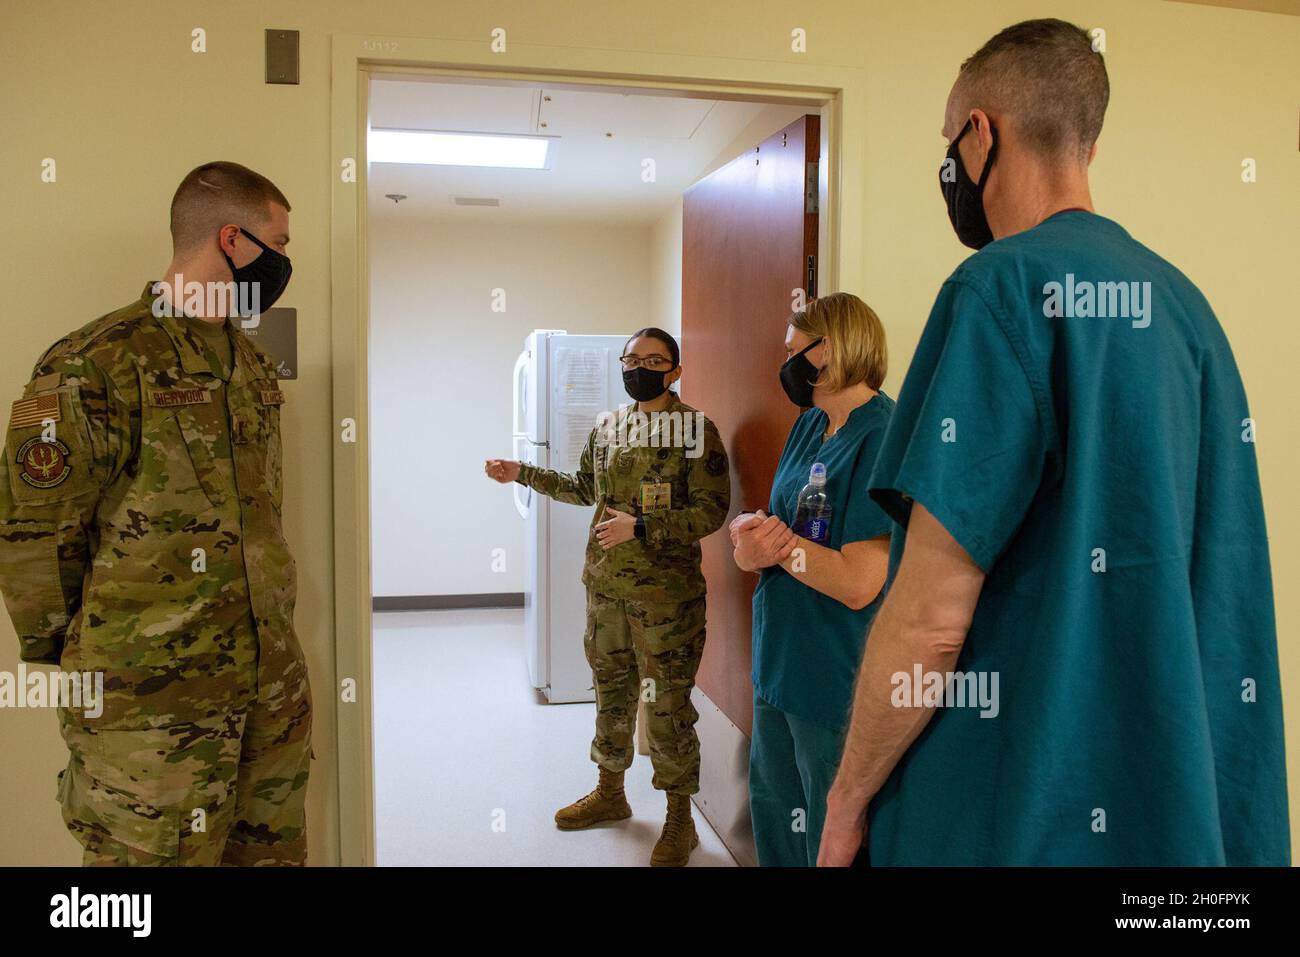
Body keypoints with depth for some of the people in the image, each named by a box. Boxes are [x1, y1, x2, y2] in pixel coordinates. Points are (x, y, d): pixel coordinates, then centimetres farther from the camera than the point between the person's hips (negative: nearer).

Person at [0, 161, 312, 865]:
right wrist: (71, 663, -1)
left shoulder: (253, 364, 12)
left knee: (275, 851, 16)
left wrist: (268, 635, 17)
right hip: (151, 703, -7)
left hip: (272, 685, 7)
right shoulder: (98, 365, -13)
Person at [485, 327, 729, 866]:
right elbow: (583, 488, 23)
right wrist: (522, 474, 18)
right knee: (611, 691, 18)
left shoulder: (697, 431, -9)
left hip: (666, 593, -6)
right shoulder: (606, 429, 9)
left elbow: (711, 510, -15)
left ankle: (679, 820, 18)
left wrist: (639, 527, -21)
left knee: (667, 704, 1)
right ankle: (610, 792, 37)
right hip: (605, 585, 6)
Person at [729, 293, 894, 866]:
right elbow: (768, 523, 9)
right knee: (771, 801, 24)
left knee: (830, 843, 10)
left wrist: (774, 540, -15)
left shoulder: (883, 439, -21)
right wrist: (750, 540, -15)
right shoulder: (810, 426, 8)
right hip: (780, 662, 8)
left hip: (837, 681, -8)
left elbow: (859, 583, -27)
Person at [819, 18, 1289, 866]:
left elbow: (931, 620, -22)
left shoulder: (1006, 285, -18)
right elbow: (1210, 571, 13)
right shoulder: (1181, 297, 6)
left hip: (1021, 815, -7)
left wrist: (850, 799, -8)